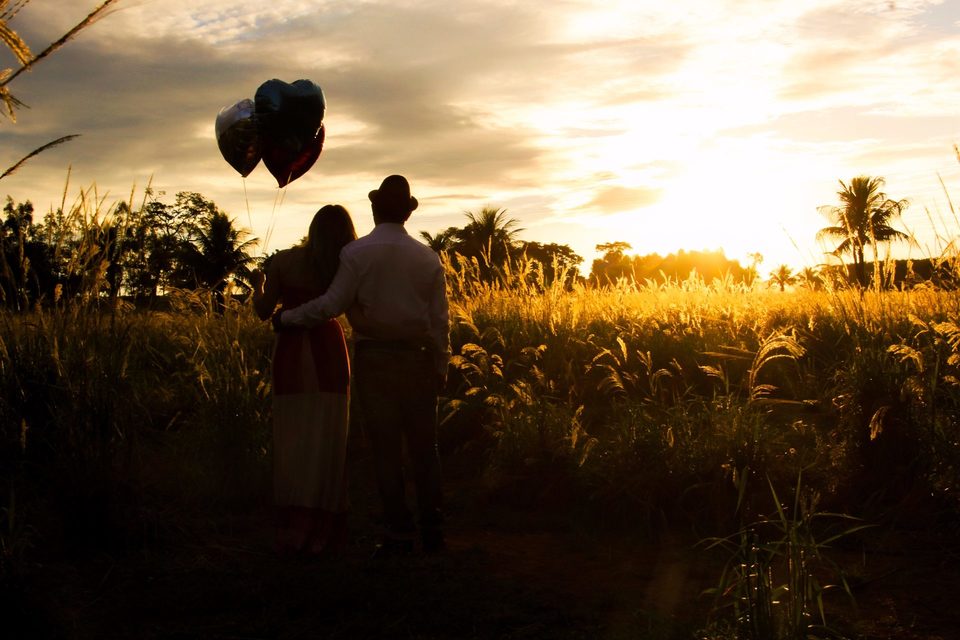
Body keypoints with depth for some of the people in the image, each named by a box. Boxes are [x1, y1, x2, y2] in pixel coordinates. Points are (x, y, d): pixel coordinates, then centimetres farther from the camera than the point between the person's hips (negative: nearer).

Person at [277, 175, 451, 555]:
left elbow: (332, 304, -11)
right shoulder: (427, 257, 4)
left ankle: (399, 534, 3)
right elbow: (440, 320, 4)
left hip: (374, 359, -2)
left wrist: (287, 319, 2)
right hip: (417, 358, 3)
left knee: (386, 449, 3)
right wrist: (441, 368, 11)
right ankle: (433, 532, 12)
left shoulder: (357, 253, -6)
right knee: (424, 448, 9)